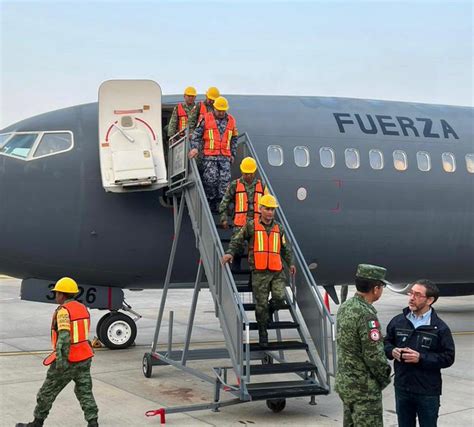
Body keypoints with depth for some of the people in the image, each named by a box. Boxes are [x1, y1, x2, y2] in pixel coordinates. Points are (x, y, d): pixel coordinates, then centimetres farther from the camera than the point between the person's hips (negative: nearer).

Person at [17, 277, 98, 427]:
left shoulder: (63, 310, -15)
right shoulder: (83, 308, 10)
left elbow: (64, 336, -26)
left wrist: (61, 359, -31)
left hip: (68, 360, -7)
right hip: (85, 358, 7)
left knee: (47, 392, 9)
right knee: (85, 392, 9)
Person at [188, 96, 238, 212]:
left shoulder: (231, 121, 13)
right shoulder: (206, 119, 2)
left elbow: (234, 139, 22)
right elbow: (196, 135, 1)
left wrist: (233, 154, 18)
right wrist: (195, 148, -13)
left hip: (225, 156, 3)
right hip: (209, 156, -3)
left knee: (225, 180, -4)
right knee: (210, 180, -7)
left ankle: (220, 204, 2)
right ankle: (210, 203, 5)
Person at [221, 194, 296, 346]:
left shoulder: (278, 228, 14)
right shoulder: (251, 225, 3)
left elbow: (285, 248, 22)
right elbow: (236, 240, 5)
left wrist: (290, 263, 13)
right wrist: (230, 253, -11)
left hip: (277, 271, 3)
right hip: (259, 272, -3)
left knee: (280, 299, -13)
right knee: (261, 304, 1)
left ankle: (270, 311, 21)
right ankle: (263, 334, 15)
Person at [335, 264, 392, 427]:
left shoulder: (344, 307, 5)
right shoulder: (366, 315, -23)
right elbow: (373, 355, -23)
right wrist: (385, 378, -5)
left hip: (344, 381, 9)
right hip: (364, 386, -9)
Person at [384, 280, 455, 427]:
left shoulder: (440, 327, -8)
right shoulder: (398, 321, 1)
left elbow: (448, 357, -9)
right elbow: (387, 343, 14)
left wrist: (421, 358, -20)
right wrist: (392, 351, -9)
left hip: (428, 392, -3)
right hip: (402, 389, 3)